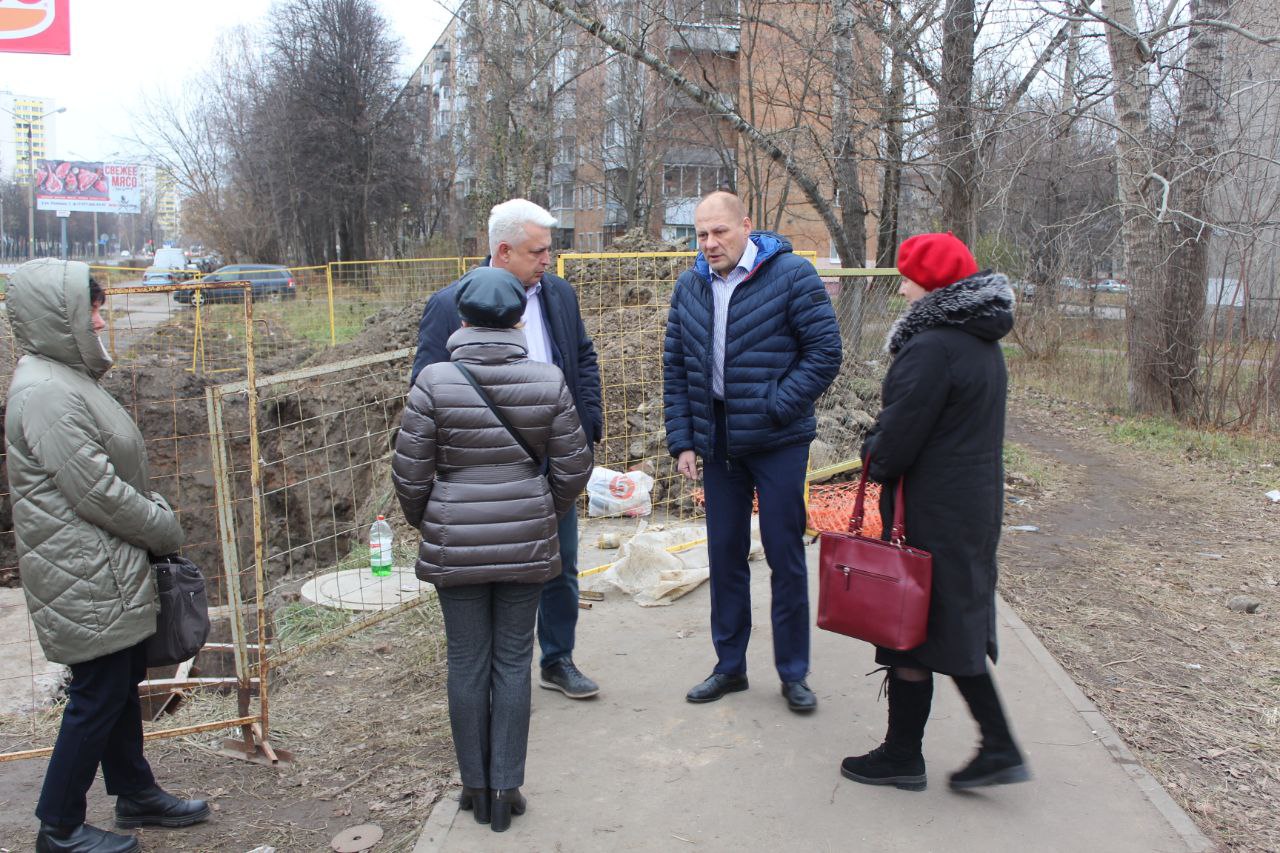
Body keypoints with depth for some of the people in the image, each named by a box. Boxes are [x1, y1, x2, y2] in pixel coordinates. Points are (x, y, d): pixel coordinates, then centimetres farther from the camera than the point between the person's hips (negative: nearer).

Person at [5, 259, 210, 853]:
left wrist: (156, 512, 6)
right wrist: (167, 529, -10)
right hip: (85, 578, -10)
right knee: (98, 694, 2)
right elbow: (98, 493, -22)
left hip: (109, 570, 10)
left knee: (121, 681, 20)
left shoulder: (66, 378, 11)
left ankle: (136, 794, 36)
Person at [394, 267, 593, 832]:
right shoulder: (548, 381, -5)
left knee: (467, 663, 11)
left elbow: (410, 472, -6)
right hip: (527, 543, 1)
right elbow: (573, 468, 0)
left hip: (454, 544, -1)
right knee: (513, 662, 11)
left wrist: (423, 520, 14)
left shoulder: (435, 382, -10)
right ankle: (506, 788, 17)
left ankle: (475, 786, 24)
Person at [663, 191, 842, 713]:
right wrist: (682, 440, 3)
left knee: (785, 556, 3)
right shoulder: (690, 288, 6)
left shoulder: (792, 275, -9)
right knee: (725, 553, 12)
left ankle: (793, 673, 19)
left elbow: (825, 352, -10)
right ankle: (729, 665, 27)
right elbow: (675, 370, 10)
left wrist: (774, 407, -17)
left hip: (777, 441, -4)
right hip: (716, 440, 5)